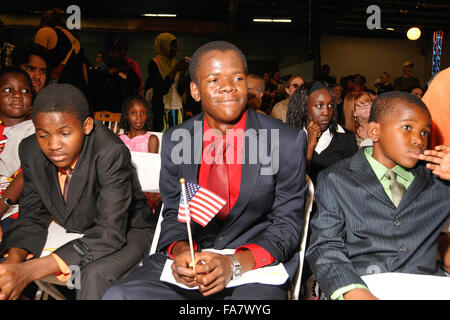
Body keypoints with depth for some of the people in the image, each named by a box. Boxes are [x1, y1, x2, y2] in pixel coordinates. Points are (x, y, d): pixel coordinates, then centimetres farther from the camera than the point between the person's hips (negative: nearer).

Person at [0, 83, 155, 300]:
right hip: (76, 232, 6)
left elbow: (111, 232, -34)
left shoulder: (111, 153, -31)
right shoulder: (31, 152, -12)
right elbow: (32, 216, -2)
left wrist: (30, 271, -41)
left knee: (94, 275, -35)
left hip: (126, 231, -5)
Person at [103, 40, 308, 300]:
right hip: (187, 261, 3)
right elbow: (174, 214, 8)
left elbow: (287, 223, -4)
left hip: (257, 267, -2)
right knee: (117, 295, -18)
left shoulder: (289, 142, -6)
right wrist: (180, 251, -14)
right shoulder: (175, 141, 3)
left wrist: (235, 263, -19)